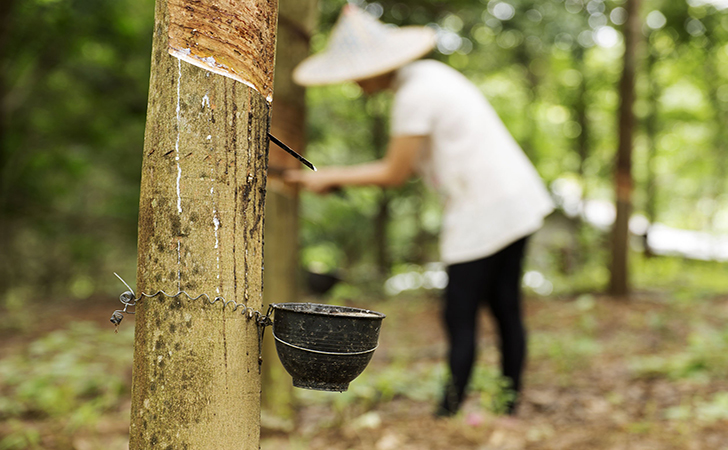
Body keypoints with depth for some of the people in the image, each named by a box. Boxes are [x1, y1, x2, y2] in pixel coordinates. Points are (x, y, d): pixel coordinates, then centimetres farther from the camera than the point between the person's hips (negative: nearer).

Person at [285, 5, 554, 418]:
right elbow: (411, 163, 14)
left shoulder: (415, 95, -17)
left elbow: (395, 173, -11)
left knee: (461, 318, -4)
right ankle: (509, 407, 20)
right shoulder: (429, 75, 12)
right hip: (513, 201, 10)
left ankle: (450, 413, 3)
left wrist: (330, 178, -1)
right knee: (506, 309, 12)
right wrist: (336, 179, 11)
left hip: (483, 214, -10)